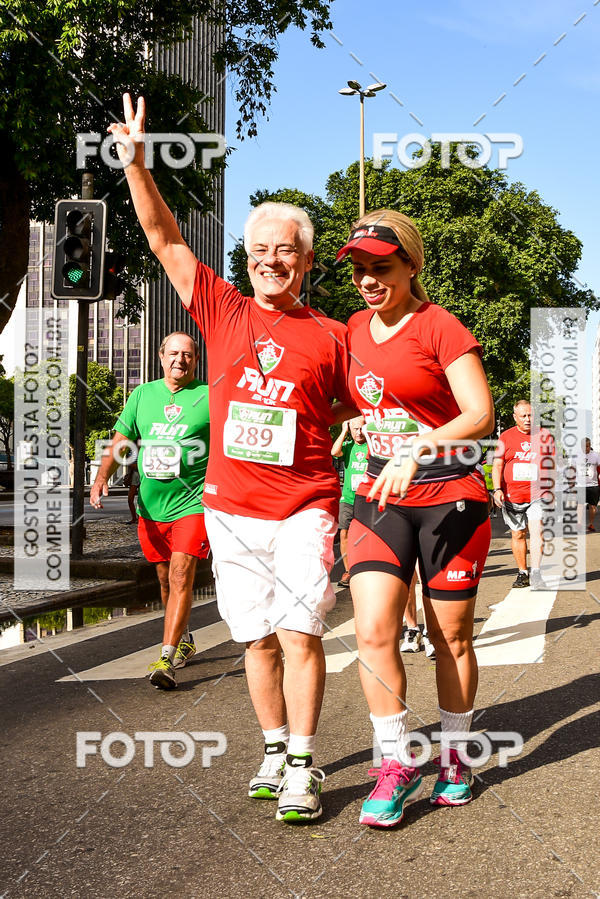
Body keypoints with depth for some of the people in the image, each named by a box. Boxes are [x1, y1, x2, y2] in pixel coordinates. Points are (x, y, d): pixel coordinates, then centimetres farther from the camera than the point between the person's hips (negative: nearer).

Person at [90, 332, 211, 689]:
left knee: (181, 576, -16)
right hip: (151, 504, 5)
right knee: (166, 580, 15)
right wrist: (103, 475, -6)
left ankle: (167, 659, -18)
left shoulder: (210, 396, -1)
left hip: (193, 502, -4)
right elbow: (120, 441, 10)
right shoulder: (142, 395, 10)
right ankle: (185, 641, 36)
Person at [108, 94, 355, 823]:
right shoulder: (223, 311, 8)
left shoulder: (330, 336, 4)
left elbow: (359, 414, 12)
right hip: (230, 508, 2)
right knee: (257, 638, 9)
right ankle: (275, 750, 23)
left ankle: (302, 766, 0)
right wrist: (136, 162, -1)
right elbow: (164, 239, 6)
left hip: (304, 505, -2)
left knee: (299, 632, -8)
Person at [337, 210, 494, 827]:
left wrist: (417, 450, -32)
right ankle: (396, 765, 3)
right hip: (381, 496, 4)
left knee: (451, 639, 6)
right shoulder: (356, 329, 9)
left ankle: (455, 758, 26)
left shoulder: (440, 327, -10)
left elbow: (481, 413, -20)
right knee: (372, 630, -11)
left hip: (448, 496, -4)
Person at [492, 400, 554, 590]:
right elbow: (497, 465, 6)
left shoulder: (544, 435, 6)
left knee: (537, 531, -15)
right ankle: (522, 573, 19)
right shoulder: (505, 437, 6)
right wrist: (497, 489, -6)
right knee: (517, 534, 7)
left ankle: (536, 574, -16)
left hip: (537, 495, -1)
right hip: (512, 495, 1)